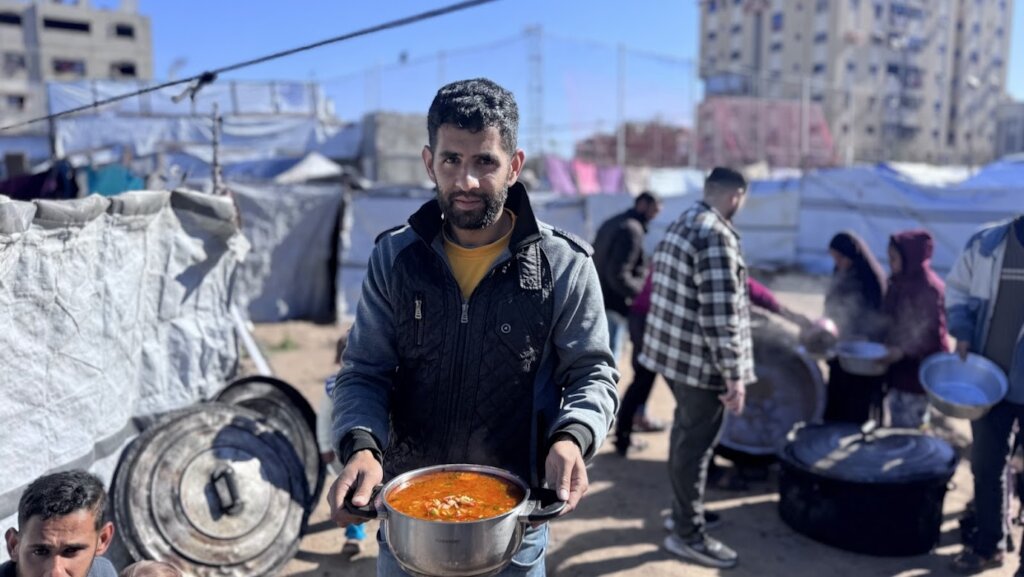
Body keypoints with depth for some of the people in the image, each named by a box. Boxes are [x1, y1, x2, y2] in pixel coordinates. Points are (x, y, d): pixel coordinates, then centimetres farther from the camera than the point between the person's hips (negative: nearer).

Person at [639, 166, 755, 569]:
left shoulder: (680, 225, 11)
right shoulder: (717, 235, -20)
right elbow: (719, 314, -25)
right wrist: (734, 375, -21)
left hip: (672, 350, 10)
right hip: (699, 360, -10)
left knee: (685, 434, 22)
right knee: (696, 444, 3)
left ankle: (685, 509, 38)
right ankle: (688, 534, 16)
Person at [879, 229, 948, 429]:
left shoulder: (930, 287, -17)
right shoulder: (899, 283, 8)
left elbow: (932, 334, -18)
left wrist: (903, 351, -28)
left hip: (919, 371, -8)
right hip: (899, 368, 8)